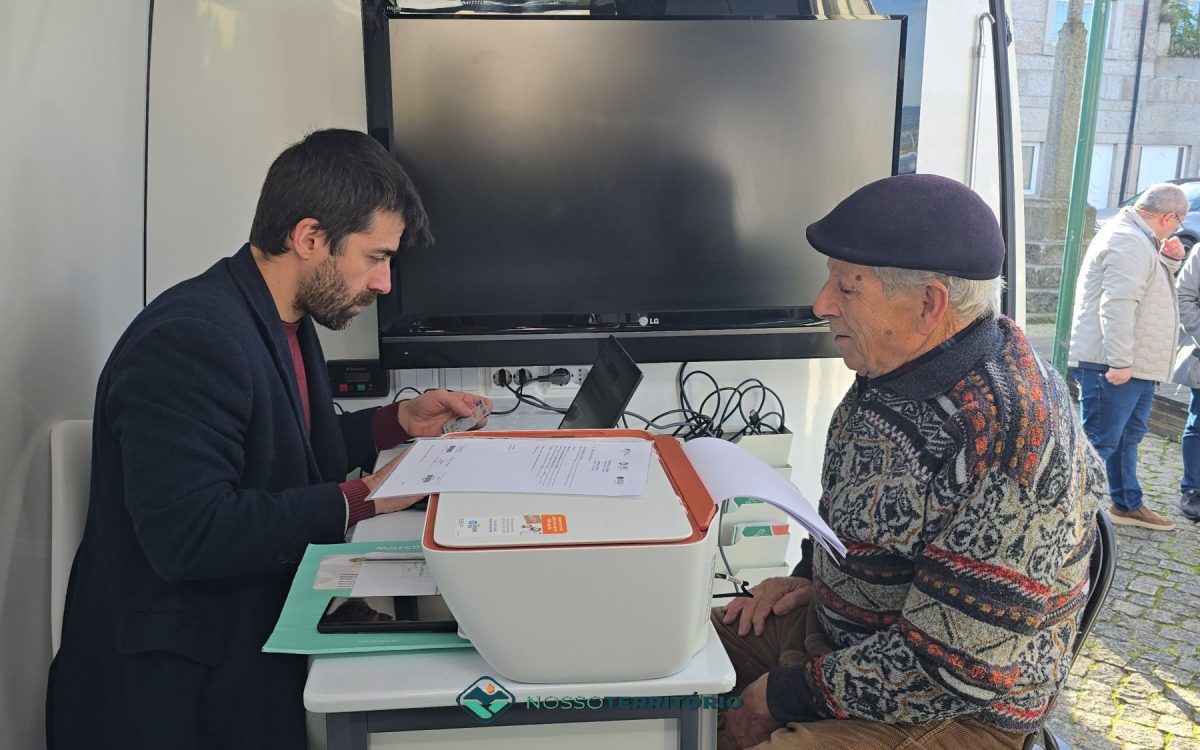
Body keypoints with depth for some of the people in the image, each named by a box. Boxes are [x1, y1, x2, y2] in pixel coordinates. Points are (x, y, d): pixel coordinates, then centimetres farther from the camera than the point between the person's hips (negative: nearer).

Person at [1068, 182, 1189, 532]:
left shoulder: (1140, 240, 16)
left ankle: (1127, 505, 33)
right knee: (1100, 441, -6)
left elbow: (1147, 287, 23)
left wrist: (1168, 261, 4)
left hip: (1135, 365, 11)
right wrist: (1120, 361, -28)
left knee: (1127, 437, 20)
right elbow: (1117, 306, -26)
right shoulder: (1130, 243, -19)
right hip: (1113, 367, -11)